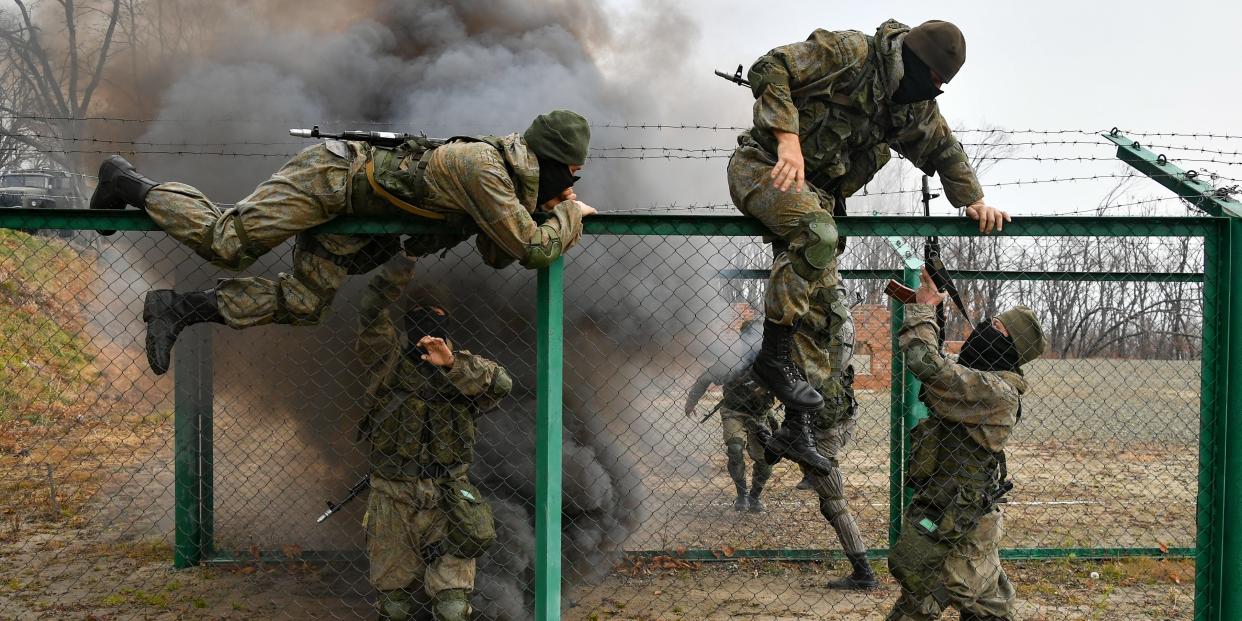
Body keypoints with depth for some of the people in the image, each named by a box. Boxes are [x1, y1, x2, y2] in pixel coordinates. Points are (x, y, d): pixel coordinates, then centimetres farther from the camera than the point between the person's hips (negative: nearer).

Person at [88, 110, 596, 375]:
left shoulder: (510, 175, 5)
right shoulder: (483, 167, -25)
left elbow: (498, 254, 10)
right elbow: (532, 248, -28)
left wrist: (550, 207, -1)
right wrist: (570, 216, -10)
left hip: (350, 217, 9)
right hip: (333, 174, -9)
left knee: (301, 305, 3)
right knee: (228, 241, -14)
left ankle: (179, 308, 9)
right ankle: (129, 184, 6)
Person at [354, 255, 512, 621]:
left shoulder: (463, 369, 6)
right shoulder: (388, 364, 4)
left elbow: (501, 384, -13)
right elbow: (372, 312, -10)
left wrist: (452, 363, -24)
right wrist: (404, 262, -19)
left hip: (447, 502, 0)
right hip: (393, 499, 0)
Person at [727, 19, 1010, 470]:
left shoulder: (915, 106, 9)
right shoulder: (849, 53, -16)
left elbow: (944, 150, 21)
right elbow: (769, 69, -22)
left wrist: (974, 201, 4)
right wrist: (789, 141, -32)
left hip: (815, 192, 8)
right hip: (763, 168, -8)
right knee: (817, 233, -38)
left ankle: (795, 430, 12)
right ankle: (773, 357, -25)